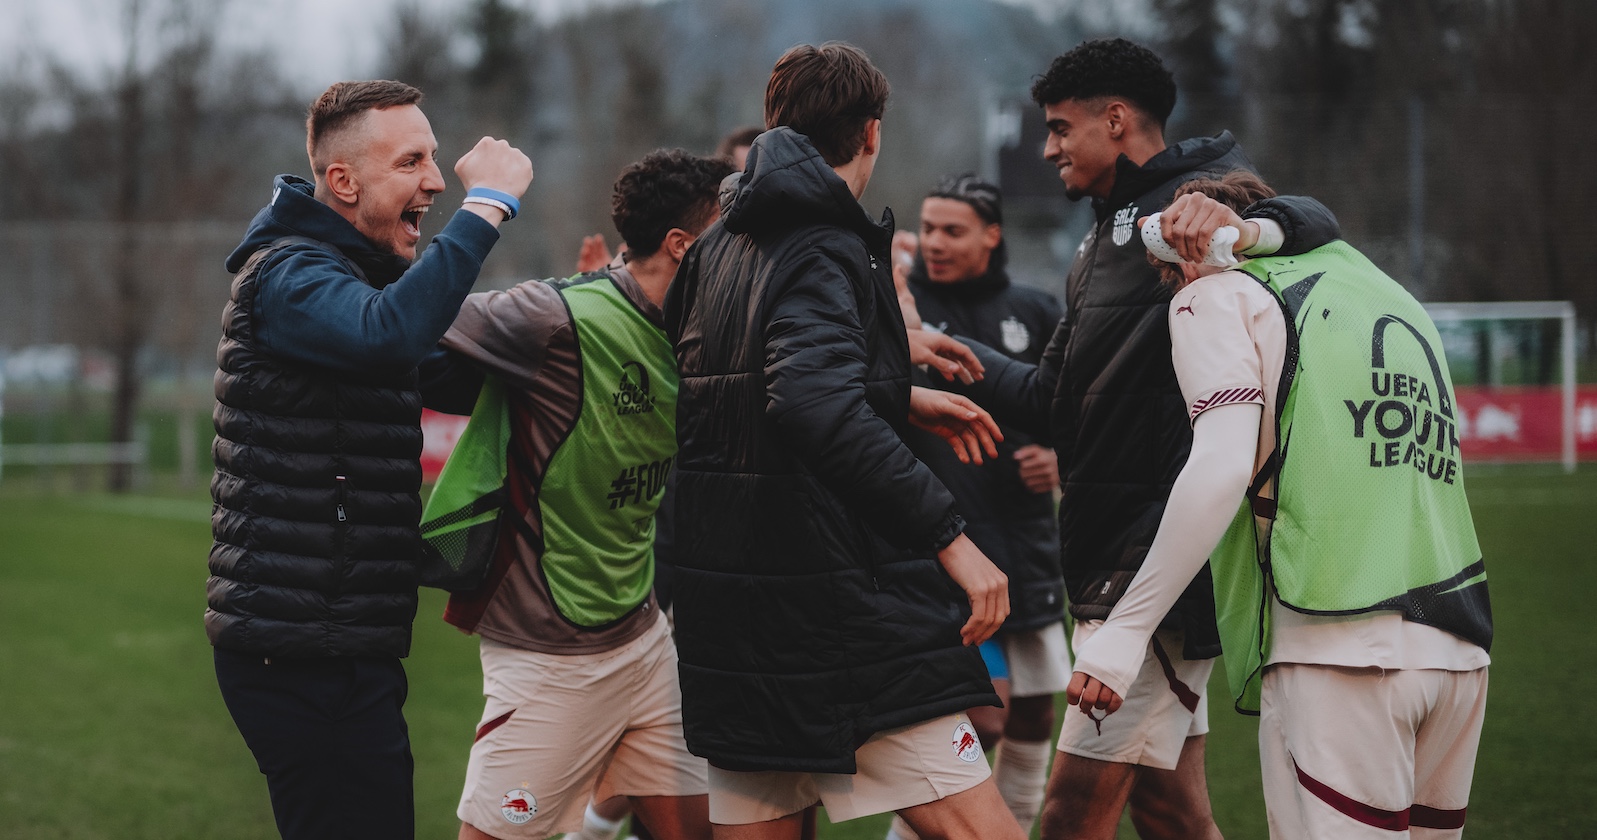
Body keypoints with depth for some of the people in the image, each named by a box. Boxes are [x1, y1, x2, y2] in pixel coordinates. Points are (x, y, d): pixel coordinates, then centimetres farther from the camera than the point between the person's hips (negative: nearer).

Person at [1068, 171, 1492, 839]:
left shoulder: (1216, 294, 6)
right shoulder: (1394, 298, 27)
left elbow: (1222, 469, -9)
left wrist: (1126, 630, -10)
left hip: (1338, 650, -6)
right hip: (1459, 646, 7)